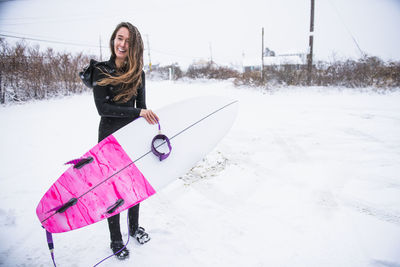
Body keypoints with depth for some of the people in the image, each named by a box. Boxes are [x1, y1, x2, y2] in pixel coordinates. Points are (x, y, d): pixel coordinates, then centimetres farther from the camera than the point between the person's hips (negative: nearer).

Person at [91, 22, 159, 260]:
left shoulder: (138, 74, 2)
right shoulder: (100, 70, -9)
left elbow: (142, 108, 5)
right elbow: (102, 108, -17)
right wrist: (137, 112, -24)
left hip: (133, 135, 3)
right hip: (110, 137, -3)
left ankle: (135, 227, 37)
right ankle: (116, 239, 24)